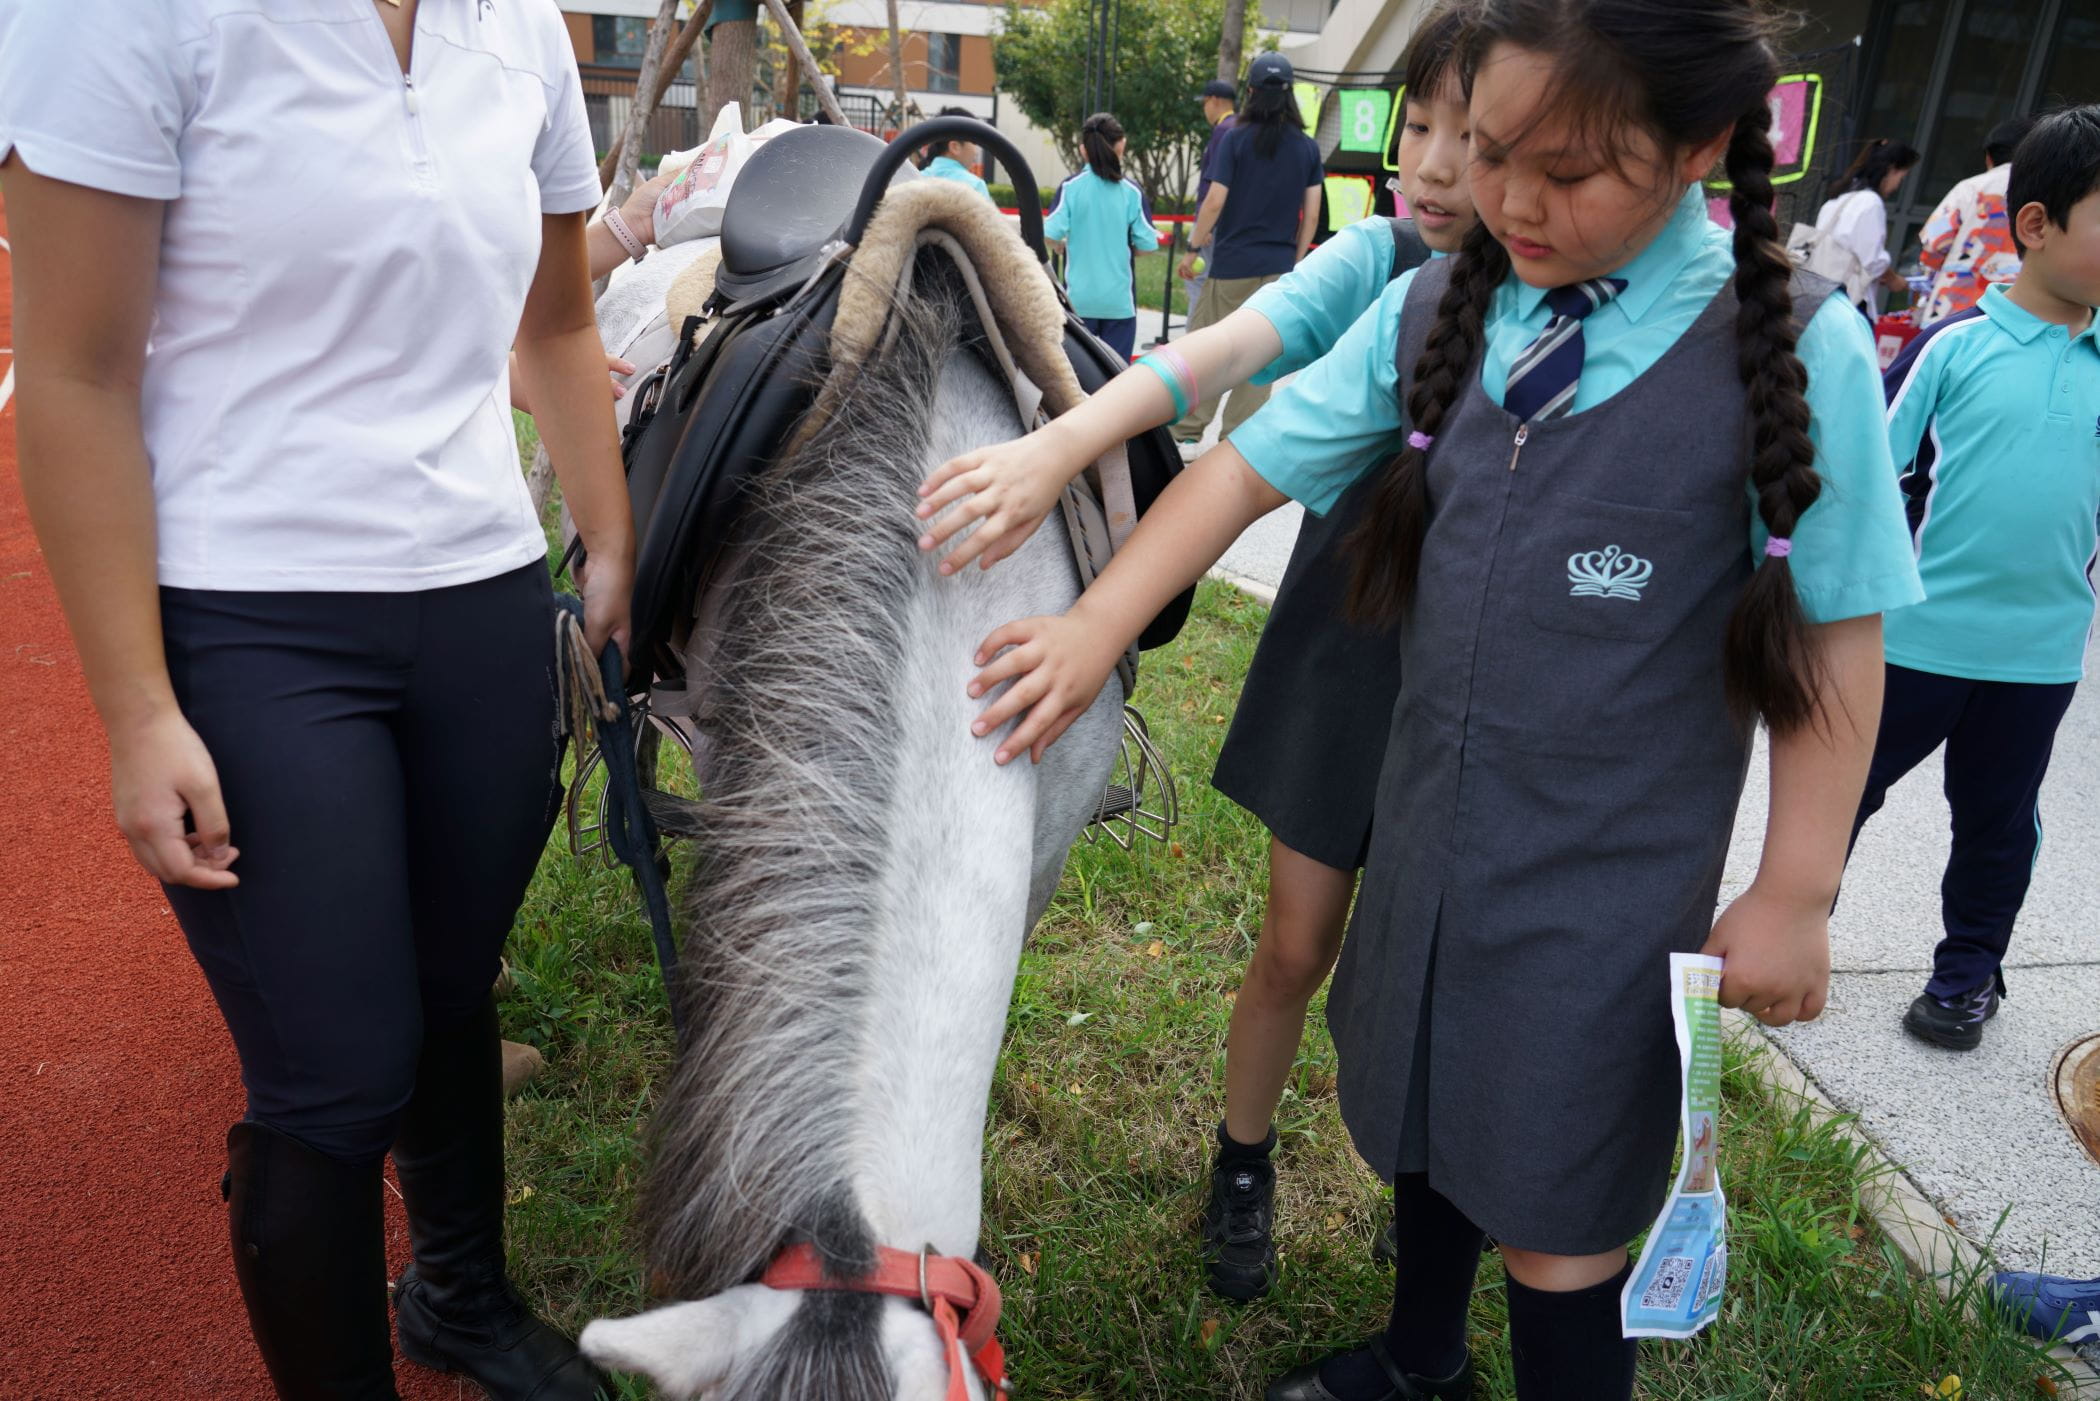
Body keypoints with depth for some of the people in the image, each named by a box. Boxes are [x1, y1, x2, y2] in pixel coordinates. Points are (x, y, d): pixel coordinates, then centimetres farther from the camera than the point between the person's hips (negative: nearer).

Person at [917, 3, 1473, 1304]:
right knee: (1299, 947, 11)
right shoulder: (1379, 263, -10)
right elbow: (1219, 350, -27)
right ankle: (1244, 1165, 37)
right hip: (1342, 653, 0)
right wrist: (1063, 442, -43)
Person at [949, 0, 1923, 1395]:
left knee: (1557, 1218, 8)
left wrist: (1796, 892, -6)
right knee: (1425, 1117, 25)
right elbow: (1248, 467, -2)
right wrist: (1097, 627, -11)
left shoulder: (1796, 348, -15)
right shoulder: (1434, 312, -4)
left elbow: (1837, 636, -9)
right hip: (1428, 832, 5)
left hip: (1612, 878, -4)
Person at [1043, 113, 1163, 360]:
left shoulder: (1071, 187, -4)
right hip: (1119, 299, 0)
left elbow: (1050, 235, -10)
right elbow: (1147, 245, -3)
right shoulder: (1131, 191, -3)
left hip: (1079, 298, 0)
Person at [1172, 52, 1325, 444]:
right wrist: (1296, 262, 14)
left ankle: (1189, 428, 6)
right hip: (1279, 265, 3)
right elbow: (1311, 213, 5)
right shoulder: (1308, 147, 5)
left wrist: (1193, 248, -2)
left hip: (1232, 261, -3)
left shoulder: (1236, 138, -5)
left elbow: (1214, 201, -10)